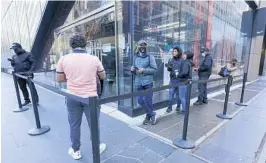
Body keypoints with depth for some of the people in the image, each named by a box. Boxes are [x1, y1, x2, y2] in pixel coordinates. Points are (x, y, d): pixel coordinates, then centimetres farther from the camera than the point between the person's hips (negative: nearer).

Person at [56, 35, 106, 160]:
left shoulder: (63, 59, -4)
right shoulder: (94, 59, -6)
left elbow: (59, 79, 4)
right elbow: (103, 77, 5)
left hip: (72, 97, 2)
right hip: (91, 97, -1)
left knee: (74, 125, 18)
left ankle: (75, 151, 35)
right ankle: (96, 148, 35)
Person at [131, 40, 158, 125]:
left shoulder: (150, 57, -1)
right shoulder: (135, 57, 11)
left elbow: (155, 69, -6)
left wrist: (144, 70, -17)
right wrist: (132, 69, -6)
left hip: (148, 82, -4)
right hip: (138, 83, 5)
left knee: (148, 101, 1)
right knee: (140, 100, 6)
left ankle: (148, 116, 25)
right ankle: (152, 114, 26)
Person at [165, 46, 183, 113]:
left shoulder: (182, 60, -5)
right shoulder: (171, 60, 3)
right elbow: (169, 69, 0)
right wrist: (169, 67, -21)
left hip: (179, 80, -2)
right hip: (172, 80, 2)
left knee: (178, 93, 10)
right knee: (171, 93, 1)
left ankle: (178, 106, 26)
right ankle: (170, 107, 11)